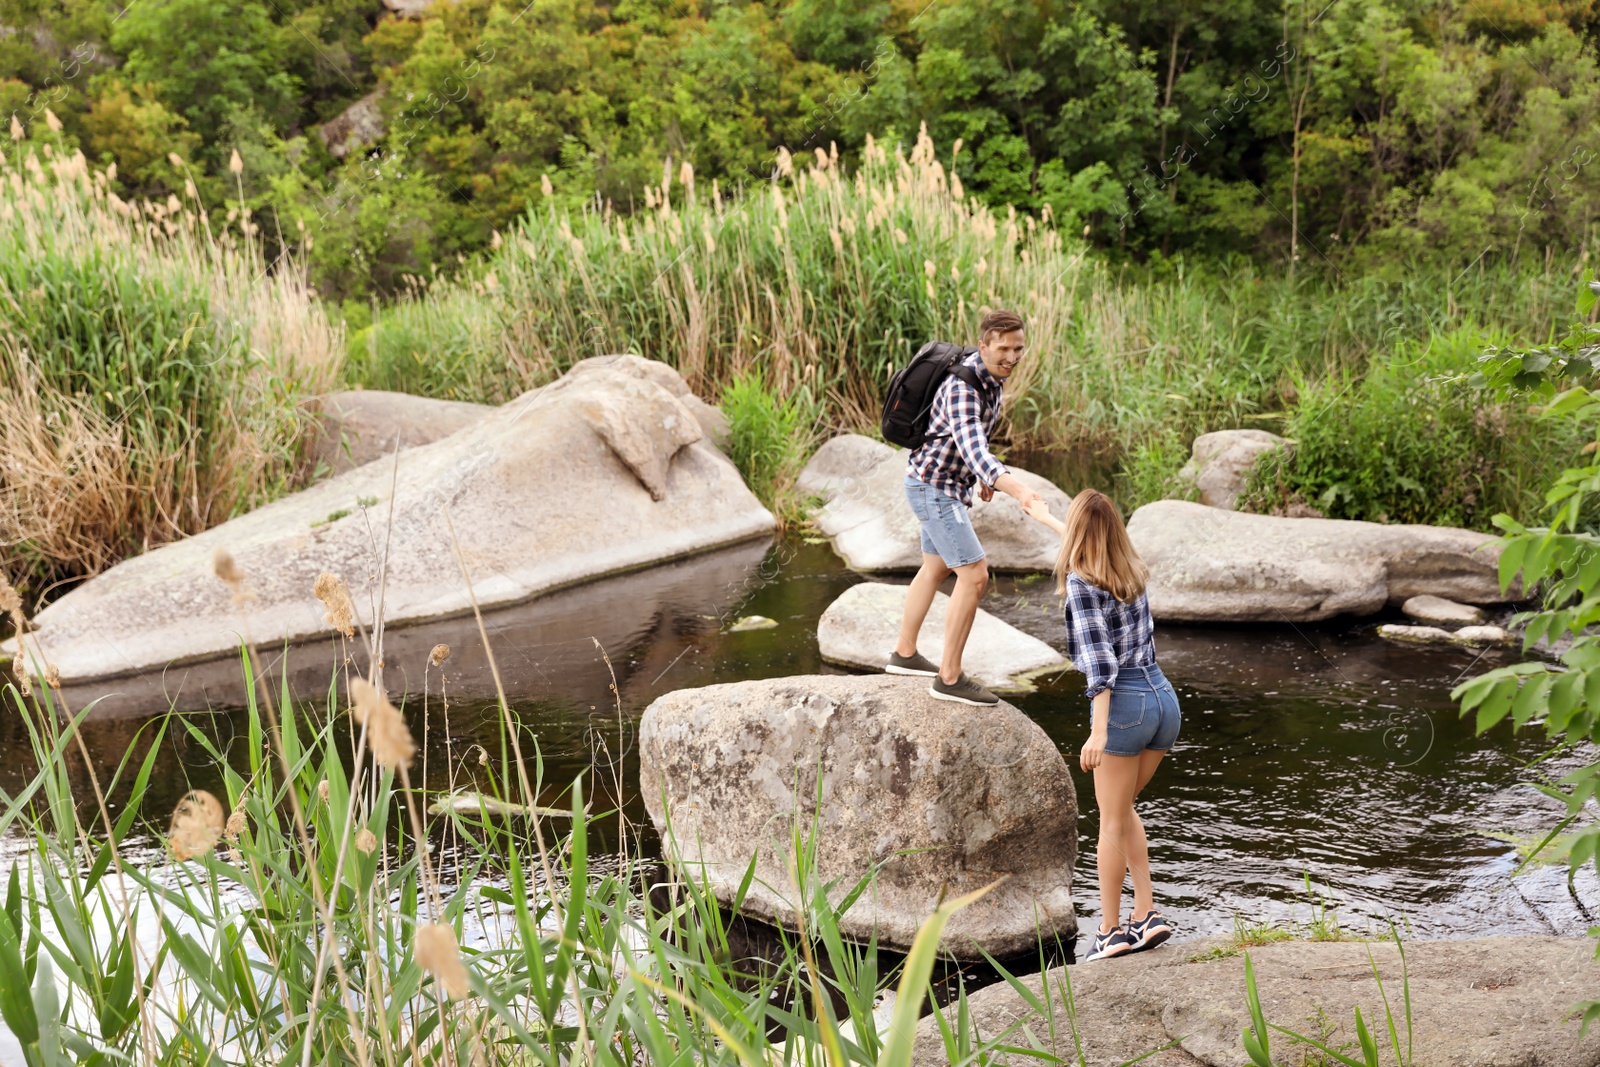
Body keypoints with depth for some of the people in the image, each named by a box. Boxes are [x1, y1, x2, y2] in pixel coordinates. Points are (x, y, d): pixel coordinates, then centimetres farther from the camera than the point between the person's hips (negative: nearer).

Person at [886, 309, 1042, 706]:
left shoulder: (992, 377, 2)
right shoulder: (963, 387, -29)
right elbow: (973, 447, -44)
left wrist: (983, 475, 19)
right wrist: (1018, 489, -57)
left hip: (945, 484, 10)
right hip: (934, 486, -10)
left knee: (936, 568, 22)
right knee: (974, 575, -12)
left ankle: (904, 654, 36)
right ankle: (950, 678, -6)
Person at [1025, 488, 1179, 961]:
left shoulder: (1082, 582, -9)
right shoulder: (1131, 568, 12)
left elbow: (1099, 659, -18)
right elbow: (1096, 544, 36)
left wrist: (1099, 730, -23)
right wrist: (1048, 519, 51)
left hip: (1123, 703, -7)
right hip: (1164, 697, 7)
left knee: (1112, 822, 3)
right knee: (1122, 809, 20)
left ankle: (1110, 932, 8)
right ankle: (1145, 913, 13)